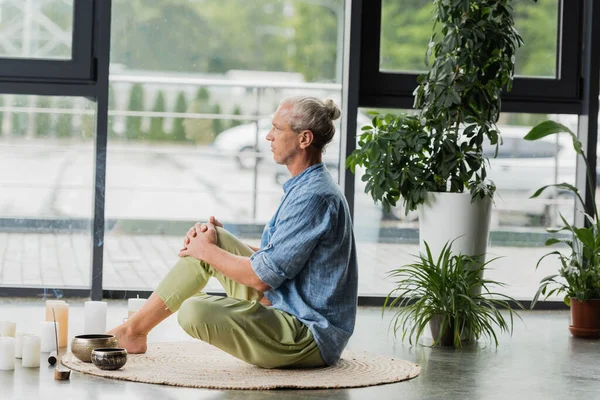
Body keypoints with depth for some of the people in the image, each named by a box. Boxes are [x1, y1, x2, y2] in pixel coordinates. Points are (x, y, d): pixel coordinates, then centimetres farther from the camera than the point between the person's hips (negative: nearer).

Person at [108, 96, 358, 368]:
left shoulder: (314, 197, -21)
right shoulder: (304, 187, 14)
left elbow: (262, 277, -22)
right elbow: (274, 256, 19)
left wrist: (208, 252, -6)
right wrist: (214, 241, 5)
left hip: (311, 340, -11)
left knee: (195, 311, -29)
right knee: (212, 240, 9)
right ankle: (133, 330, 11)